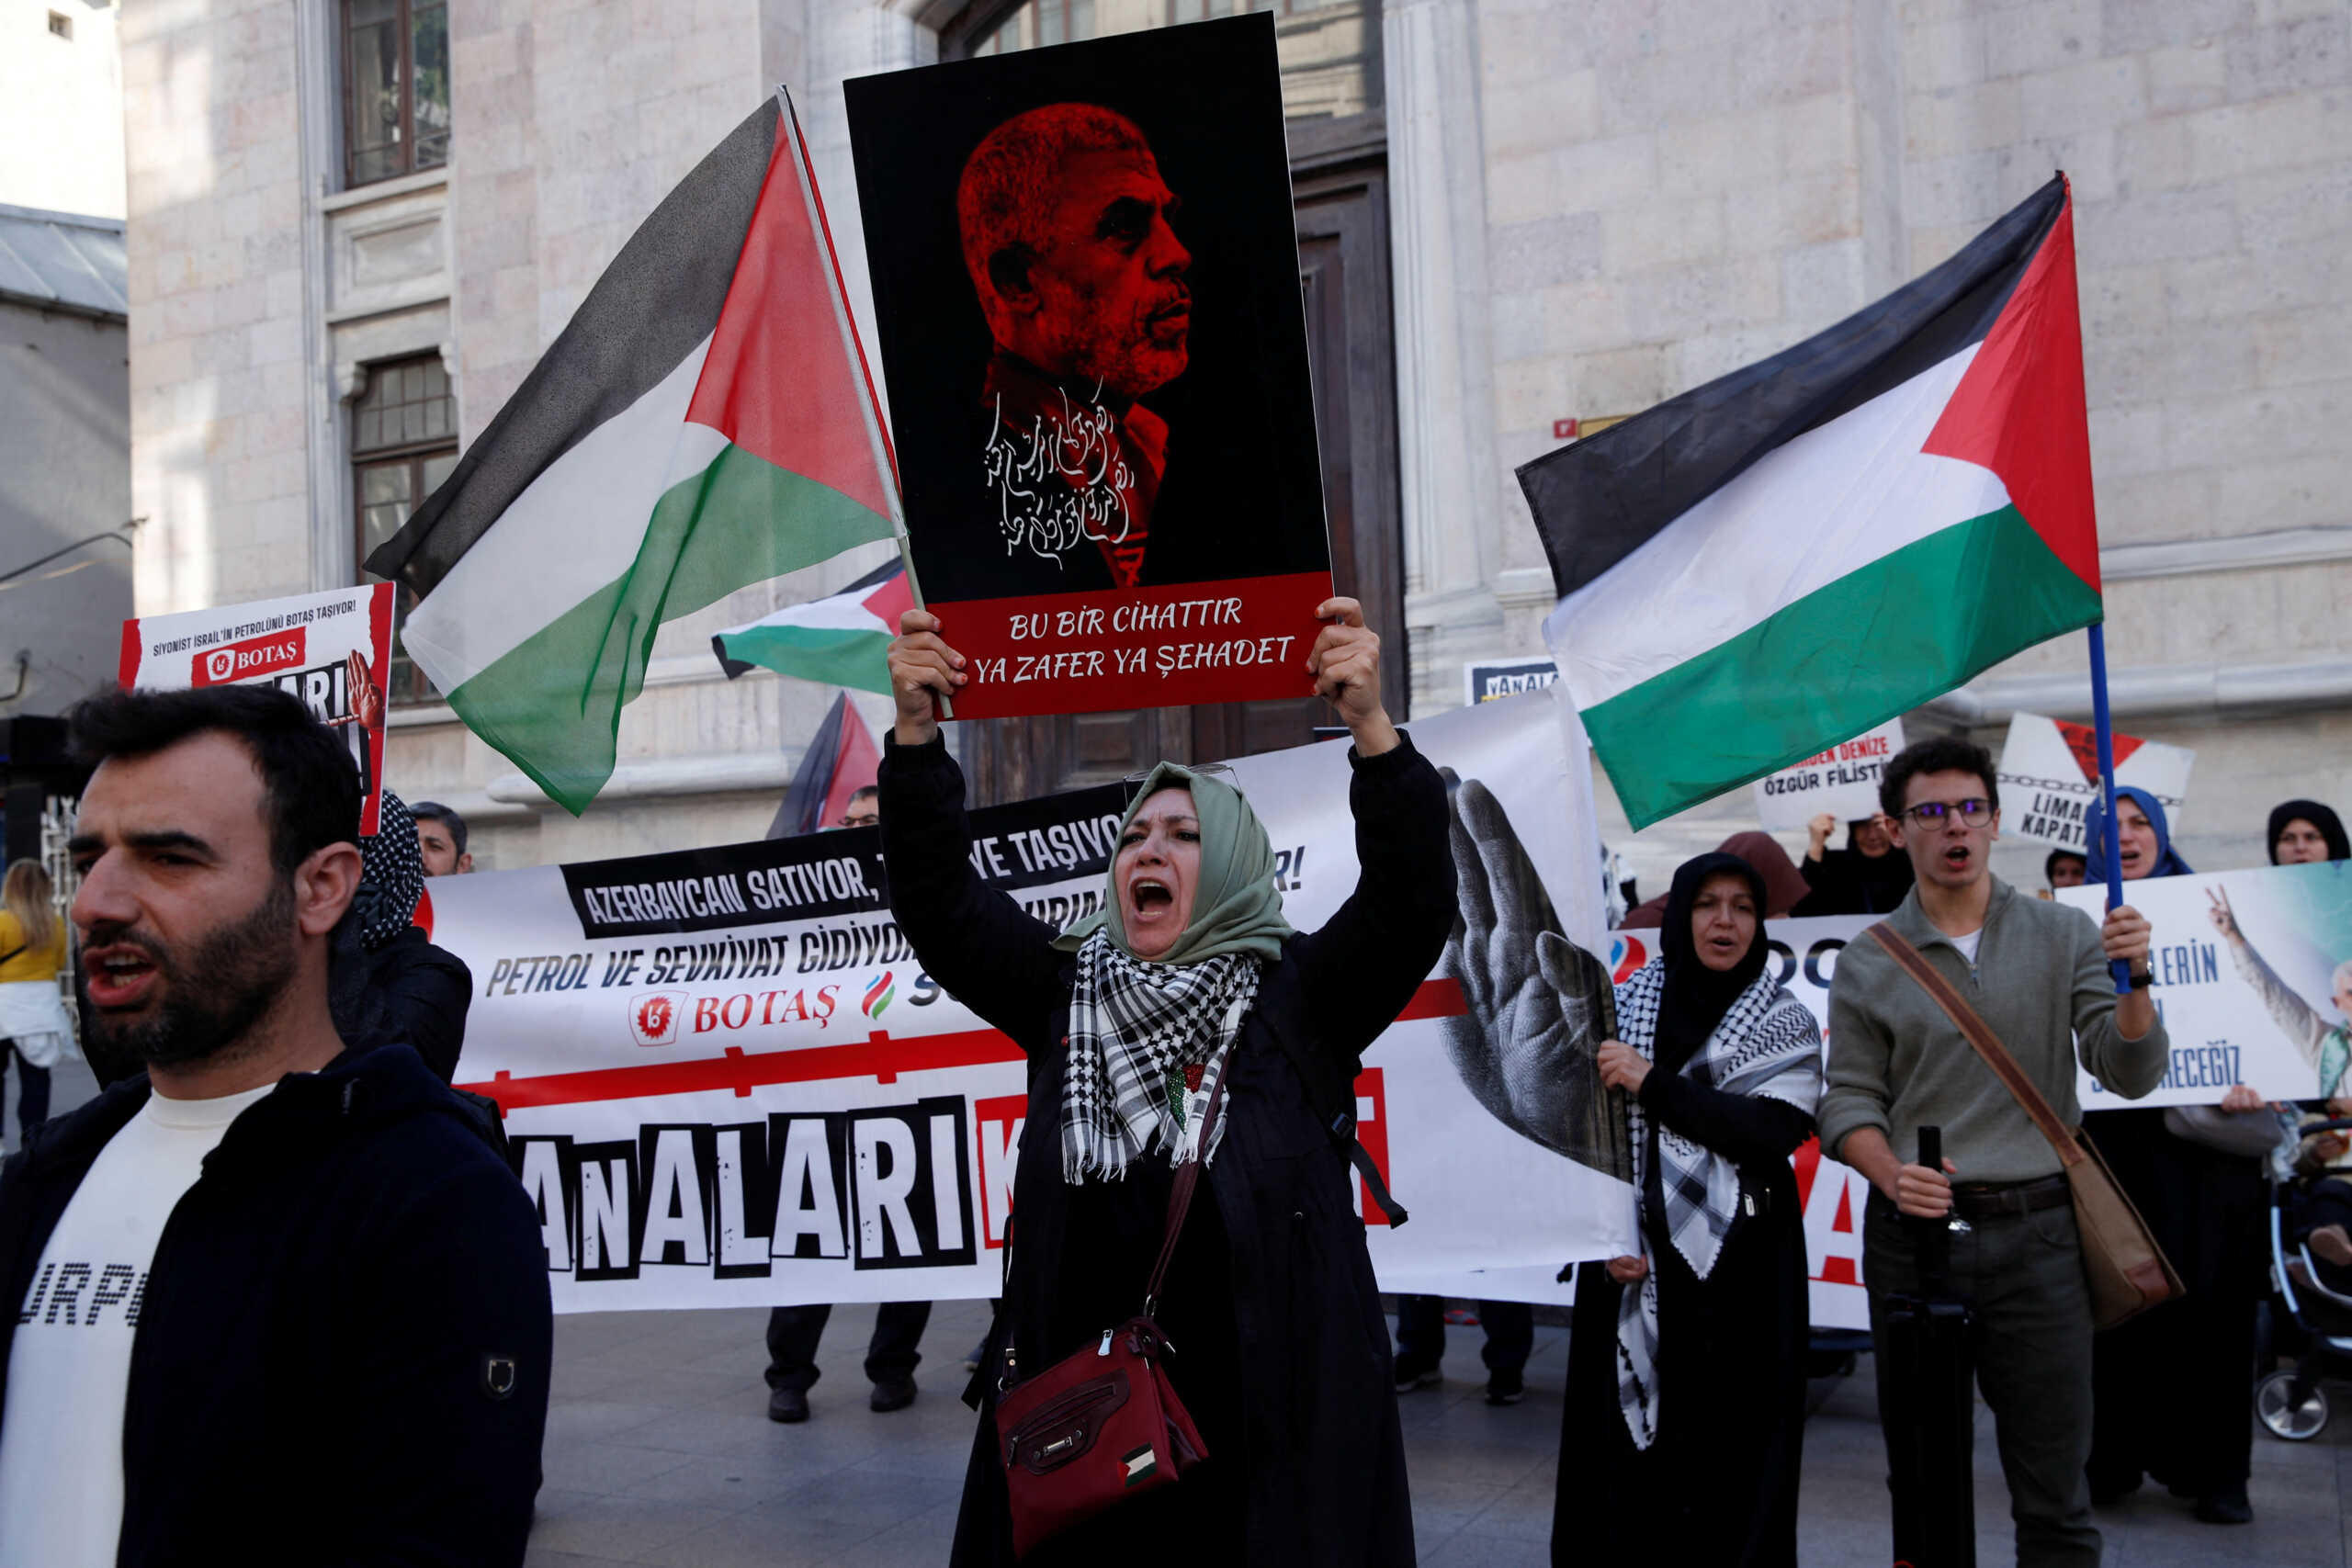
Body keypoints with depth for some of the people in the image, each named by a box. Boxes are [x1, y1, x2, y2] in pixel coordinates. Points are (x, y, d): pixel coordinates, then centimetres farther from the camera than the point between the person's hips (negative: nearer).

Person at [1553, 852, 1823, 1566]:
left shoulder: (1788, 1025, 3)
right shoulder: (1620, 1011, 7)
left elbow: (1774, 1132, -13)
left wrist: (1653, 1084, -16)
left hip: (1737, 1276, -1)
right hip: (1634, 1273, 1)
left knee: (1730, 1458, 0)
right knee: (1626, 1457, 2)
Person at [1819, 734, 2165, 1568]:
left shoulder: (2064, 936, 5)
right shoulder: (1865, 964, 6)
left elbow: (2131, 1074, 0)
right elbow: (1849, 1099, 4)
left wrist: (2134, 979, -18)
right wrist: (1892, 1176, -15)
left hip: (2034, 1231, -1)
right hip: (1911, 1232, 1)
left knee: (2054, 1497, 1)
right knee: (1918, 1478, 12)